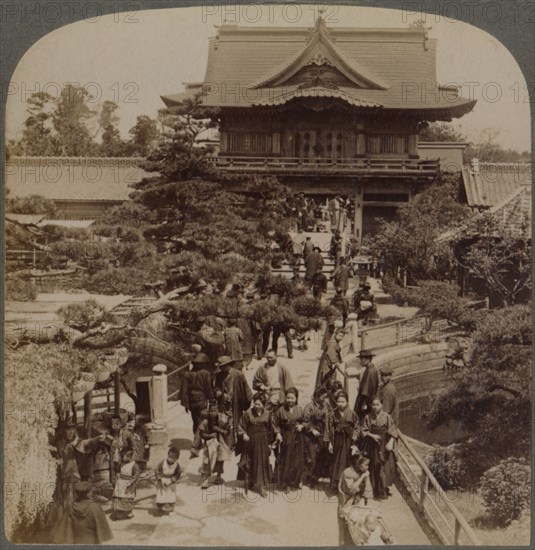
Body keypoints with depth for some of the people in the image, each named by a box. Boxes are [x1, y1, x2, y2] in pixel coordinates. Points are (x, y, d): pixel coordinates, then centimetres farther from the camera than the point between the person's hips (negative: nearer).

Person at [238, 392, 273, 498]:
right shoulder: (248, 413, -9)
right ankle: (251, 483, 29)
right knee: (251, 463, 10)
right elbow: (241, 427, -3)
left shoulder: (267, 414, -3)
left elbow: (271, 429, 6)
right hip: (250, 441, -1)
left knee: (262, 463, 2)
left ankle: (261, 486, 10)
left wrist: (270, 442, 6)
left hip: (263, 442, 1)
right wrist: (244, 434, -21)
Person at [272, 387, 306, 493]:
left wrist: (301, 426, -10)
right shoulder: (281, 410, -6)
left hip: (297, 438, 2)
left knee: (297, 460, 9)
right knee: (286, 461, 2)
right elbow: (275, 423, 0)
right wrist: (278, 433, -10)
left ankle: (296, 482, 25)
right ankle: (286, 484, 15)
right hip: (286, 438, -2)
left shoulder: (299, 410, -1)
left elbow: (304, 421, 9)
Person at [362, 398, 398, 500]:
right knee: (374, 468, 6)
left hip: (384, 446, -1)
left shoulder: (386, 417, -5)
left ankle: (384, 489, 11)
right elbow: (364, 431, 1)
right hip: (373, 446, 2)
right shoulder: (368, 417, 0)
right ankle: (377, 490, 17)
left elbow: (393, 431, -6)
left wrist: (391, 442, -18)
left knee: (385, 467, -3)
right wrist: (372, 435, -16)